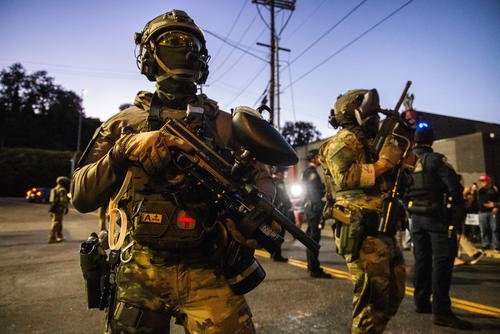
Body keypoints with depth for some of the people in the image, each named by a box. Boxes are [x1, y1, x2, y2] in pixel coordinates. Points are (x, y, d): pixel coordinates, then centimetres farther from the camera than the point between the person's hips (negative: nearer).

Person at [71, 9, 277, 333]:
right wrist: (124, 151, -15)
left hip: (207, 273, 0)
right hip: (138, 275, 1)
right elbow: (81, 197, 2)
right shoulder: (125, 122, 7)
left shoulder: (222, 123, 7)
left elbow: (264, 179, 6)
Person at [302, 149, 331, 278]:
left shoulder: (308, 171, 19)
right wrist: (320, 208, -21)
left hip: (309, 207, 11)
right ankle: (315, 269, -8)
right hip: (314, 208, -11)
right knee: (314, 237, -10)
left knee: (311, 237, 14)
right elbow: (315, 193, -19)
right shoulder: (312, 172, -12)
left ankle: (311, 265, 23)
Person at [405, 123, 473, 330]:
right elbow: (454, 187, -15)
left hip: (416, 217, 6)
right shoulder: (435, 159, -11)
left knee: (422, 259, 13)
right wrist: (459, 212, -4)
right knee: (442, 261, -5)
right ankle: (441, 311, -5)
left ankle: (421, 302, 22)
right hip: (437, 216, -6)